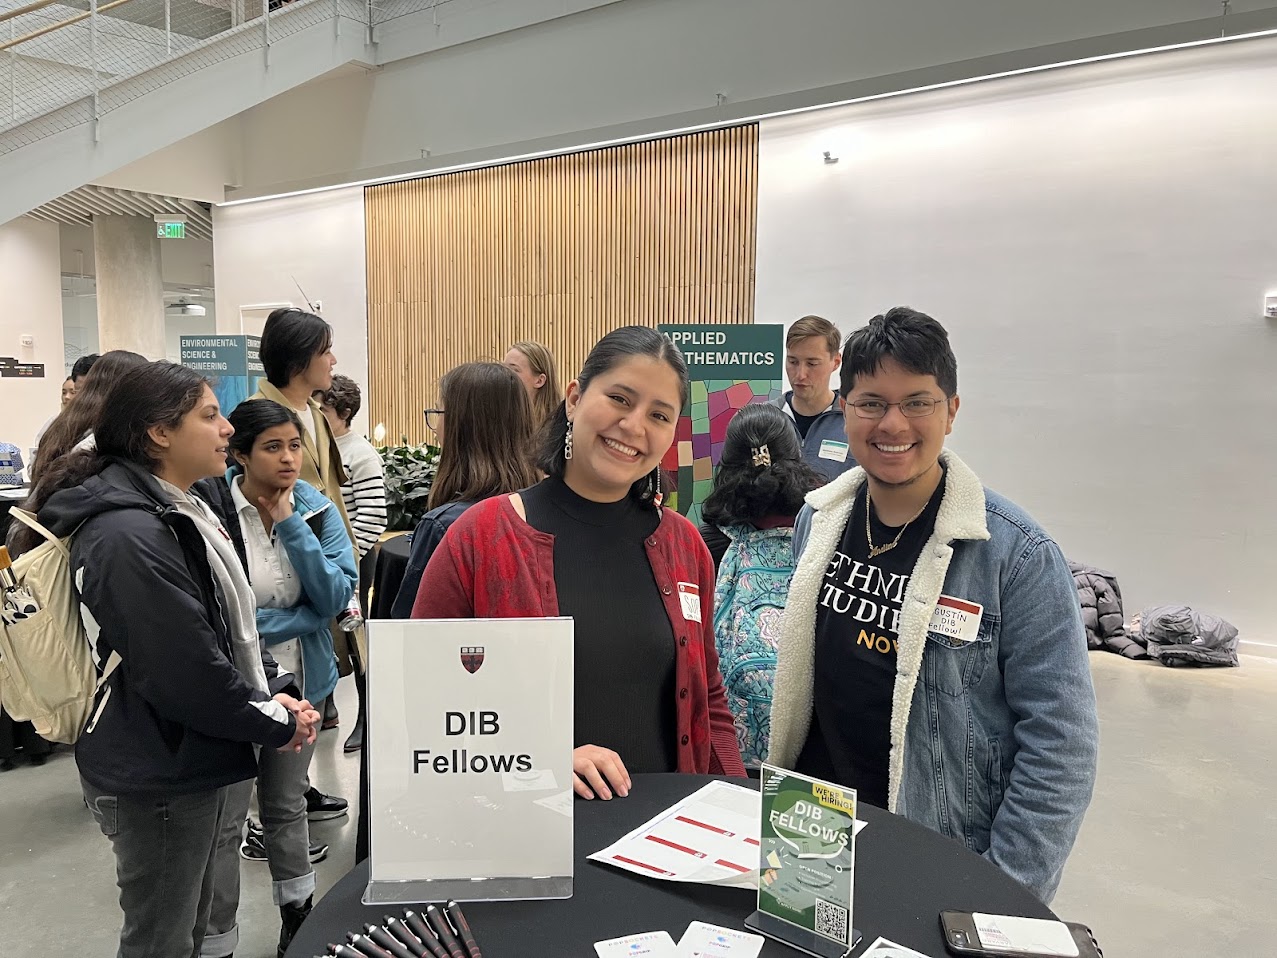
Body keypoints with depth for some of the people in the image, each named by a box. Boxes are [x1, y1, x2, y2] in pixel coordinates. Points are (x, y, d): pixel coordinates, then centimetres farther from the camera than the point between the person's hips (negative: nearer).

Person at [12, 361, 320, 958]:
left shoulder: (179, 515, 6)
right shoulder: (130, 535, -25)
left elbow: (230, 628, 12)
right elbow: (185, 672, -27)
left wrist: (273, 692, -2)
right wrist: (278, 724, -15)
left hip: (191, 760, 9)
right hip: (159, 778, -9)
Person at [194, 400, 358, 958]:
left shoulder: (315, 507, -3)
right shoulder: (208, 508, -17)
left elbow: (335, 596, -12)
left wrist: (290, 526, -19)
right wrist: (301, 618, -14)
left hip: (301, 680, 4)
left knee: (288, 805, 22)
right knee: (225, 824, 7)